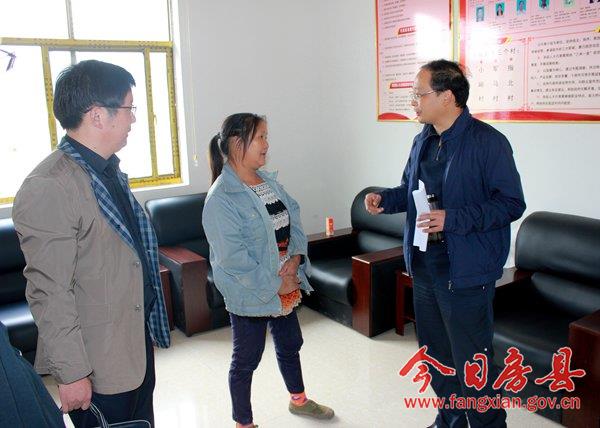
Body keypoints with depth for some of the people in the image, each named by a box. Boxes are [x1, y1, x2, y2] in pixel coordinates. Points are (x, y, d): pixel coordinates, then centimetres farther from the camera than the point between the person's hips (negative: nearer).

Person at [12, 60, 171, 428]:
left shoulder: (109, 171, 7)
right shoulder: (48, 189, -24)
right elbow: (50, 294, -23)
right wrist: (71, 373, -18)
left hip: (138, 343, 9)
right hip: (98, 364, -8)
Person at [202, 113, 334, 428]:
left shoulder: (269, 181, 5)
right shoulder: (221, 198, -21)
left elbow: (294, 220, 6)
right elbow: (232, 257, -25)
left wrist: (296, 257, -12)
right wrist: (274, 285, -19)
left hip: (286, 286, 8)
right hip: (250, 293, -8)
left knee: (290, 344, 25)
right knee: (246, 359, 10)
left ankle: (298, 400, 49)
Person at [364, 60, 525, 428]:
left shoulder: (487, 141, -14)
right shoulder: (423, 140, 10)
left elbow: (512, 203, -16)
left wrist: (454, 218, -25)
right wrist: (385, 199, 1)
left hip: (466, 272, -8)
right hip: (424, 266, 8)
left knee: (472, 366, 3)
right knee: (436, 356, 21)